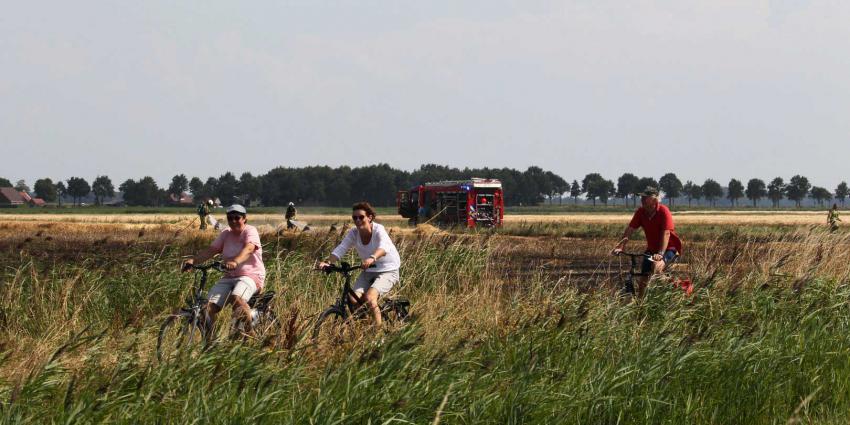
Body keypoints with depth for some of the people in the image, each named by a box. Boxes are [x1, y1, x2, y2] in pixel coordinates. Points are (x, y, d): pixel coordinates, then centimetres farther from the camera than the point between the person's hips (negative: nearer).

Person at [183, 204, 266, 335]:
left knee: (236, 298, -37)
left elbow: (248, 249, -27)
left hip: (250, 275, -6)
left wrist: (235, 262, -47)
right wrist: (192, 260, -19)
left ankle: (249, 333, -25)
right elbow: (210, 250, 0)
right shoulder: (226, 235, 12)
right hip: (228, 277, 6)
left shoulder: (250, 231, -6)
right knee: (209, 307, -15)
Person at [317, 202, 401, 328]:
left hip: (388, 271, -5)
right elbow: (340, 249, -16)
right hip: (368, 271, 6)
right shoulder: (353, 233, -6)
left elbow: (384, 247, -41)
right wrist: (328, 262, -36)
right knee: (354, 300, -15)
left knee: (369, 297, -28)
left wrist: (372, 258, -62)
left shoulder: (378, 230, -21)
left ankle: (378, 328, -17)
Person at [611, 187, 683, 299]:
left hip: (669, 248, -6)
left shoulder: (663, 211, -23)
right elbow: (630, 230, -12)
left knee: (657, 266, -34)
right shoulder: (641, 211, -9)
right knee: (642, 279, 4)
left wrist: (660, 253, -42)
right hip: (652, 248, 6)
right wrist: (620, 246, -26)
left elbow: (666, 234, -31)